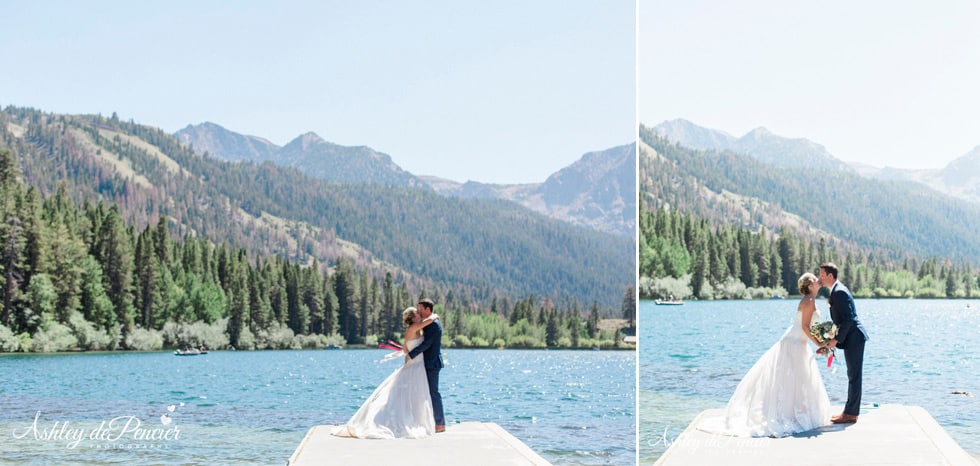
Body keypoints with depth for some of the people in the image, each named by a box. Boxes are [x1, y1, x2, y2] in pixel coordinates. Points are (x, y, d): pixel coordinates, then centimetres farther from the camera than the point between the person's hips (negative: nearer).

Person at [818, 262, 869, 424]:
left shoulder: (839, 292, -18)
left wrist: (837, 340, -19)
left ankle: (851, 414, 0)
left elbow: (848, 319, -23)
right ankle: (850, 411, 20)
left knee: (854, 376, -4)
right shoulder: (837, 290, 14)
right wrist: (835, 338, 15)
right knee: (853, 376, 14)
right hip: (852, 338, 11)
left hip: (853, 338, -11)